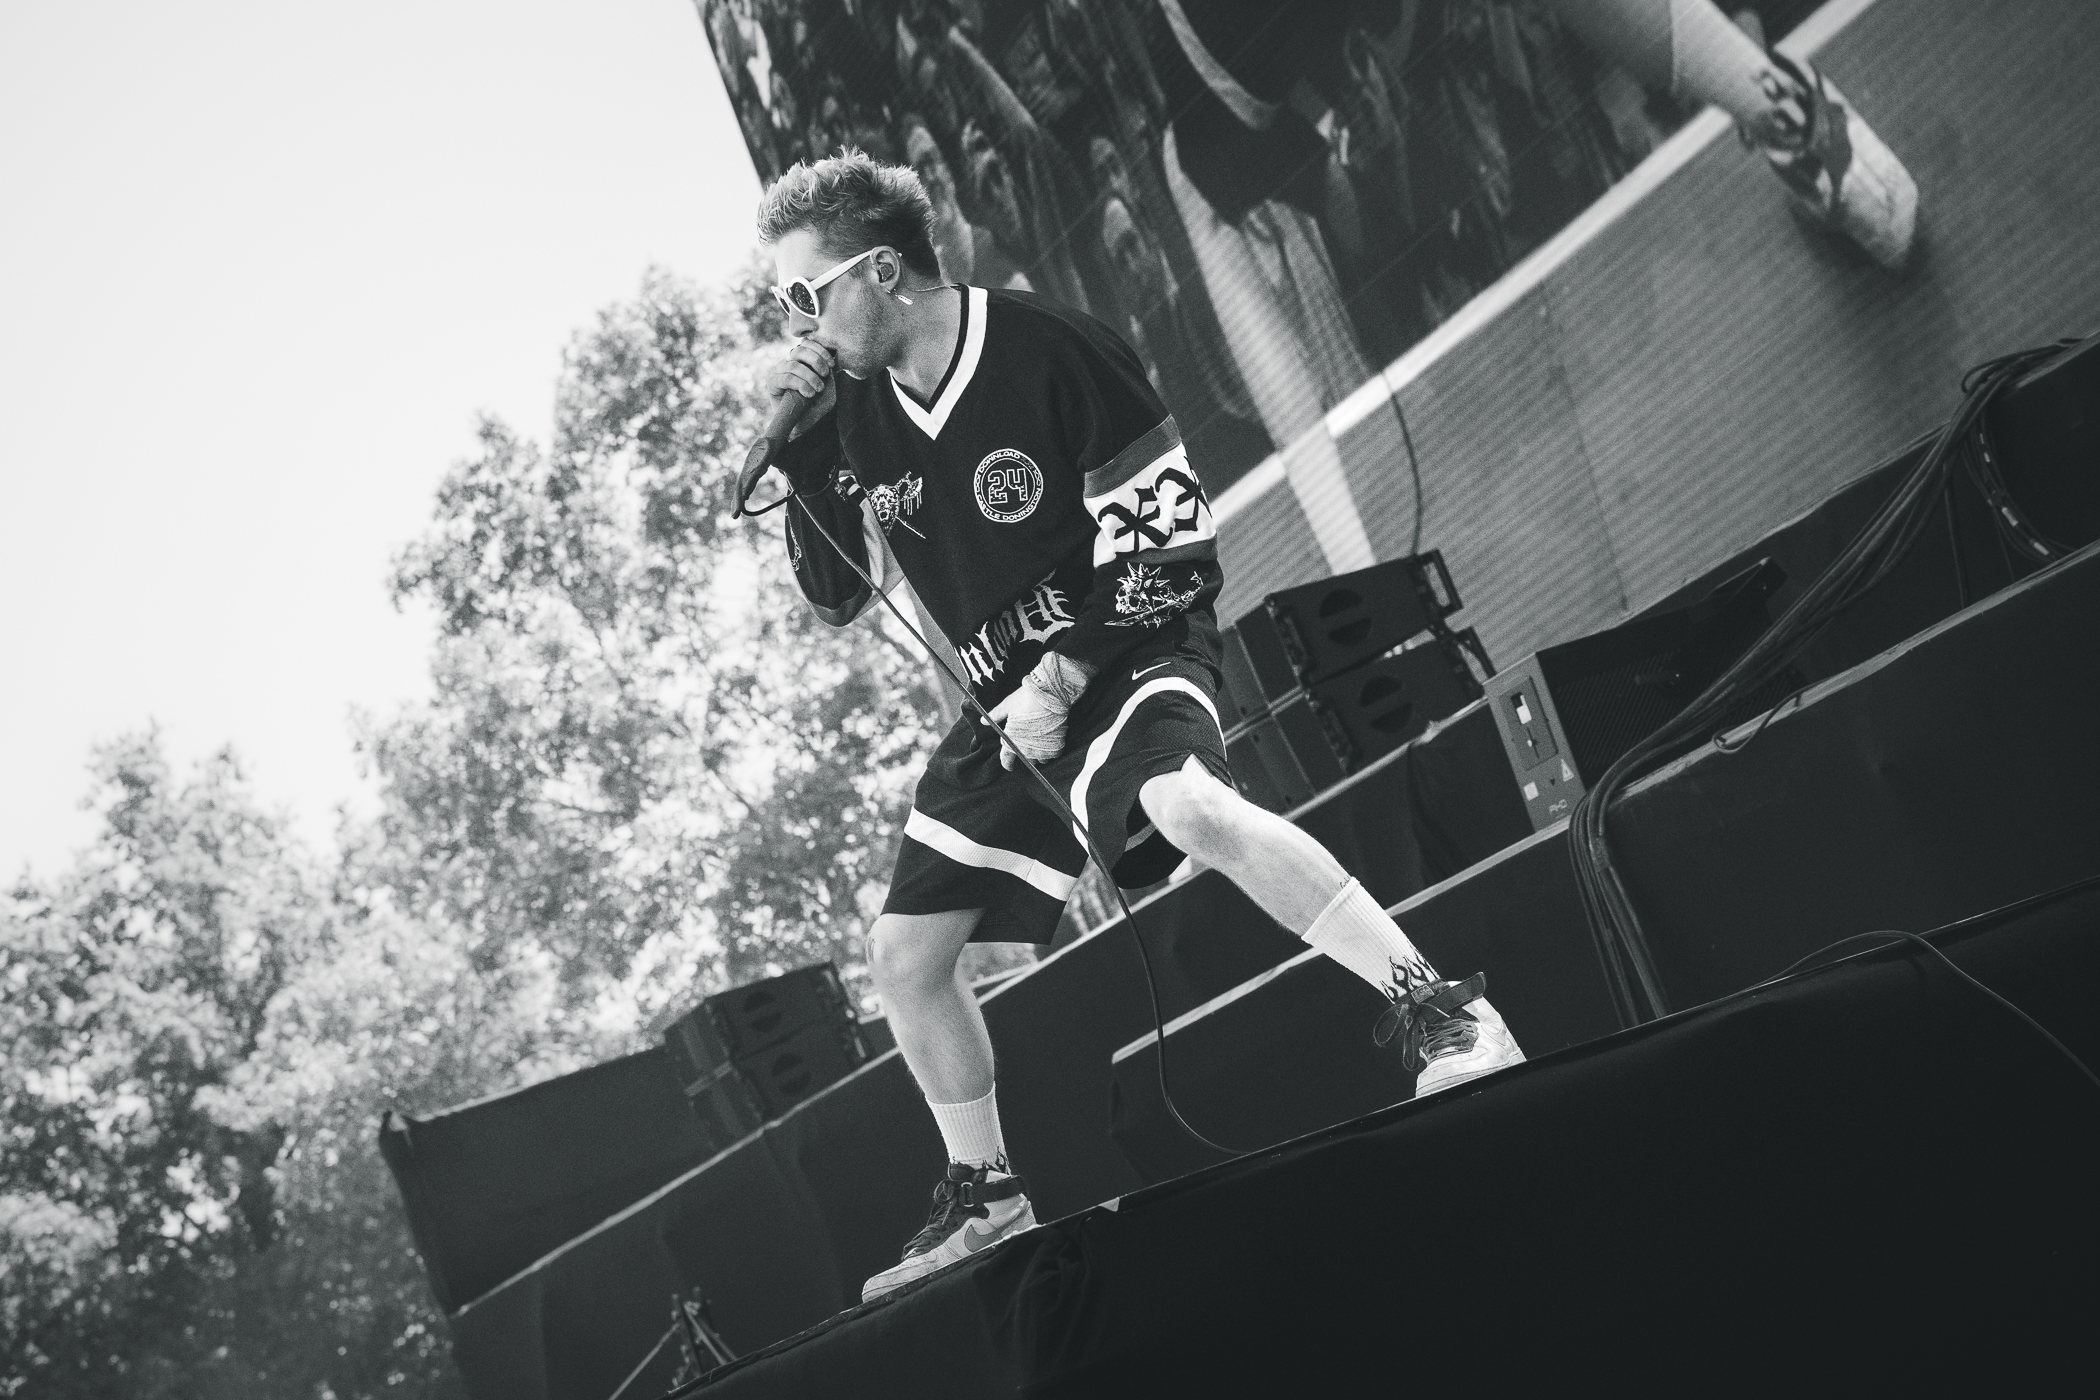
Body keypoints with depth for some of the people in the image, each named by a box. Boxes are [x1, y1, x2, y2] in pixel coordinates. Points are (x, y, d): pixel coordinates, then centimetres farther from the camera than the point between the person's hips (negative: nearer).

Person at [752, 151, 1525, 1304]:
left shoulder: (1049, 348, -18)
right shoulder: (854, 407, 0)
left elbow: (1171, 540, -16)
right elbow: (836, 597, 8)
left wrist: (1063, 674, -20)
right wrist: (802, 457, -6)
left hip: (1127, 650, -7)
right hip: (1006, 701, 7)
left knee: (1190, 807, -39)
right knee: (903, 959, 7)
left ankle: (1441, 1012, -34)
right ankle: (985, 1194, 26)